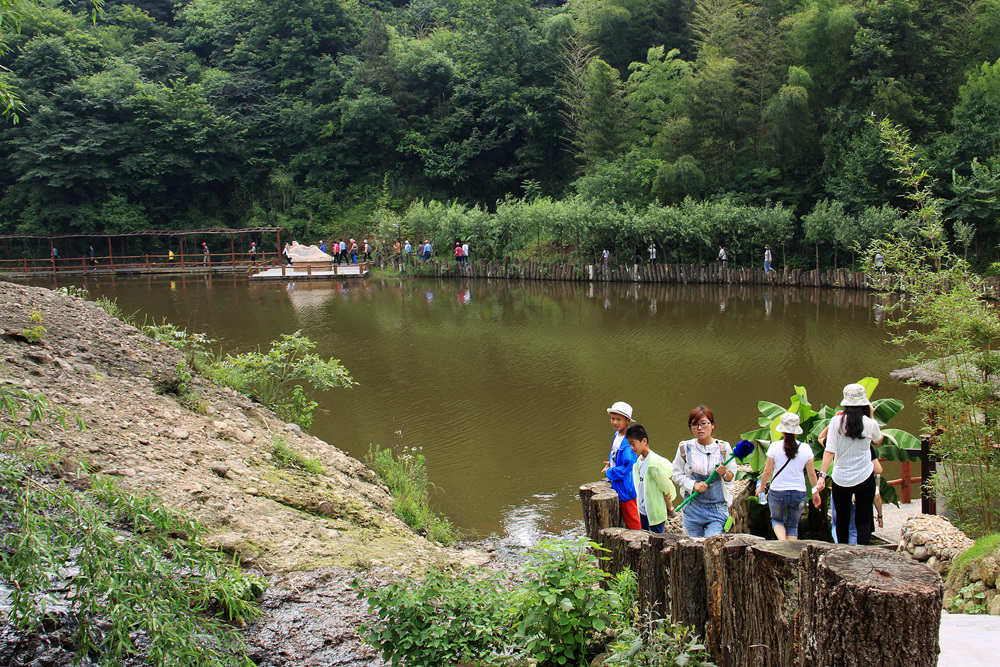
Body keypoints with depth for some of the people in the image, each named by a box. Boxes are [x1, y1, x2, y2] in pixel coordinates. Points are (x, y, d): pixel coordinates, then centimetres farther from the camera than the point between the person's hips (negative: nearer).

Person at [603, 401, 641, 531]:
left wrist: (609, 472, -14)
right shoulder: (617, 435, 6)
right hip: (617, 487, 9)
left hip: (627, 489, -9)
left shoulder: (628, 442, -24)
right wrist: (610, 464, 2)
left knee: (633, 523, 4)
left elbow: (628, 467, -26)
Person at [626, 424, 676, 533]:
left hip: (656, 513, -8)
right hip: (643, 511, 8)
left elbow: (667, 487, -14)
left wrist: (669, 507, -1)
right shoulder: (639, 460, 5)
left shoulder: (653, 462, -21)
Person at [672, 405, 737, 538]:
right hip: (693, 507, 1)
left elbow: (731, 478, 5)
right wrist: (694, 484, -12)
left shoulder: (723, 447, 0)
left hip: (718, 508, -1)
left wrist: (724, 473, -17)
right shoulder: (685, 448, 0)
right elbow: (677, 475, 4)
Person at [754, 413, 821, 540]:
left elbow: (767, 471, -4)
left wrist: (761, 487, 12)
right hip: (799, 492, 1)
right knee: (792, 525, 18)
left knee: (776, 519, 21)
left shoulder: (775, 446, -9)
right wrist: (815, 492, 17)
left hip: (777, 491, -1)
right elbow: (812, 474, 3)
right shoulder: (806, 448, -4)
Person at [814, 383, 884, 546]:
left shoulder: (836, 421, -6)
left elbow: (829, 451, -9)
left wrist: (822, 475, -9)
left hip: (841, 479, 1)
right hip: (865, 478, 0)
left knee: (842, 520, 14)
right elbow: (878, 440, 18)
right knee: (863, 521, 6)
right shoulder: (870, 424, -5)